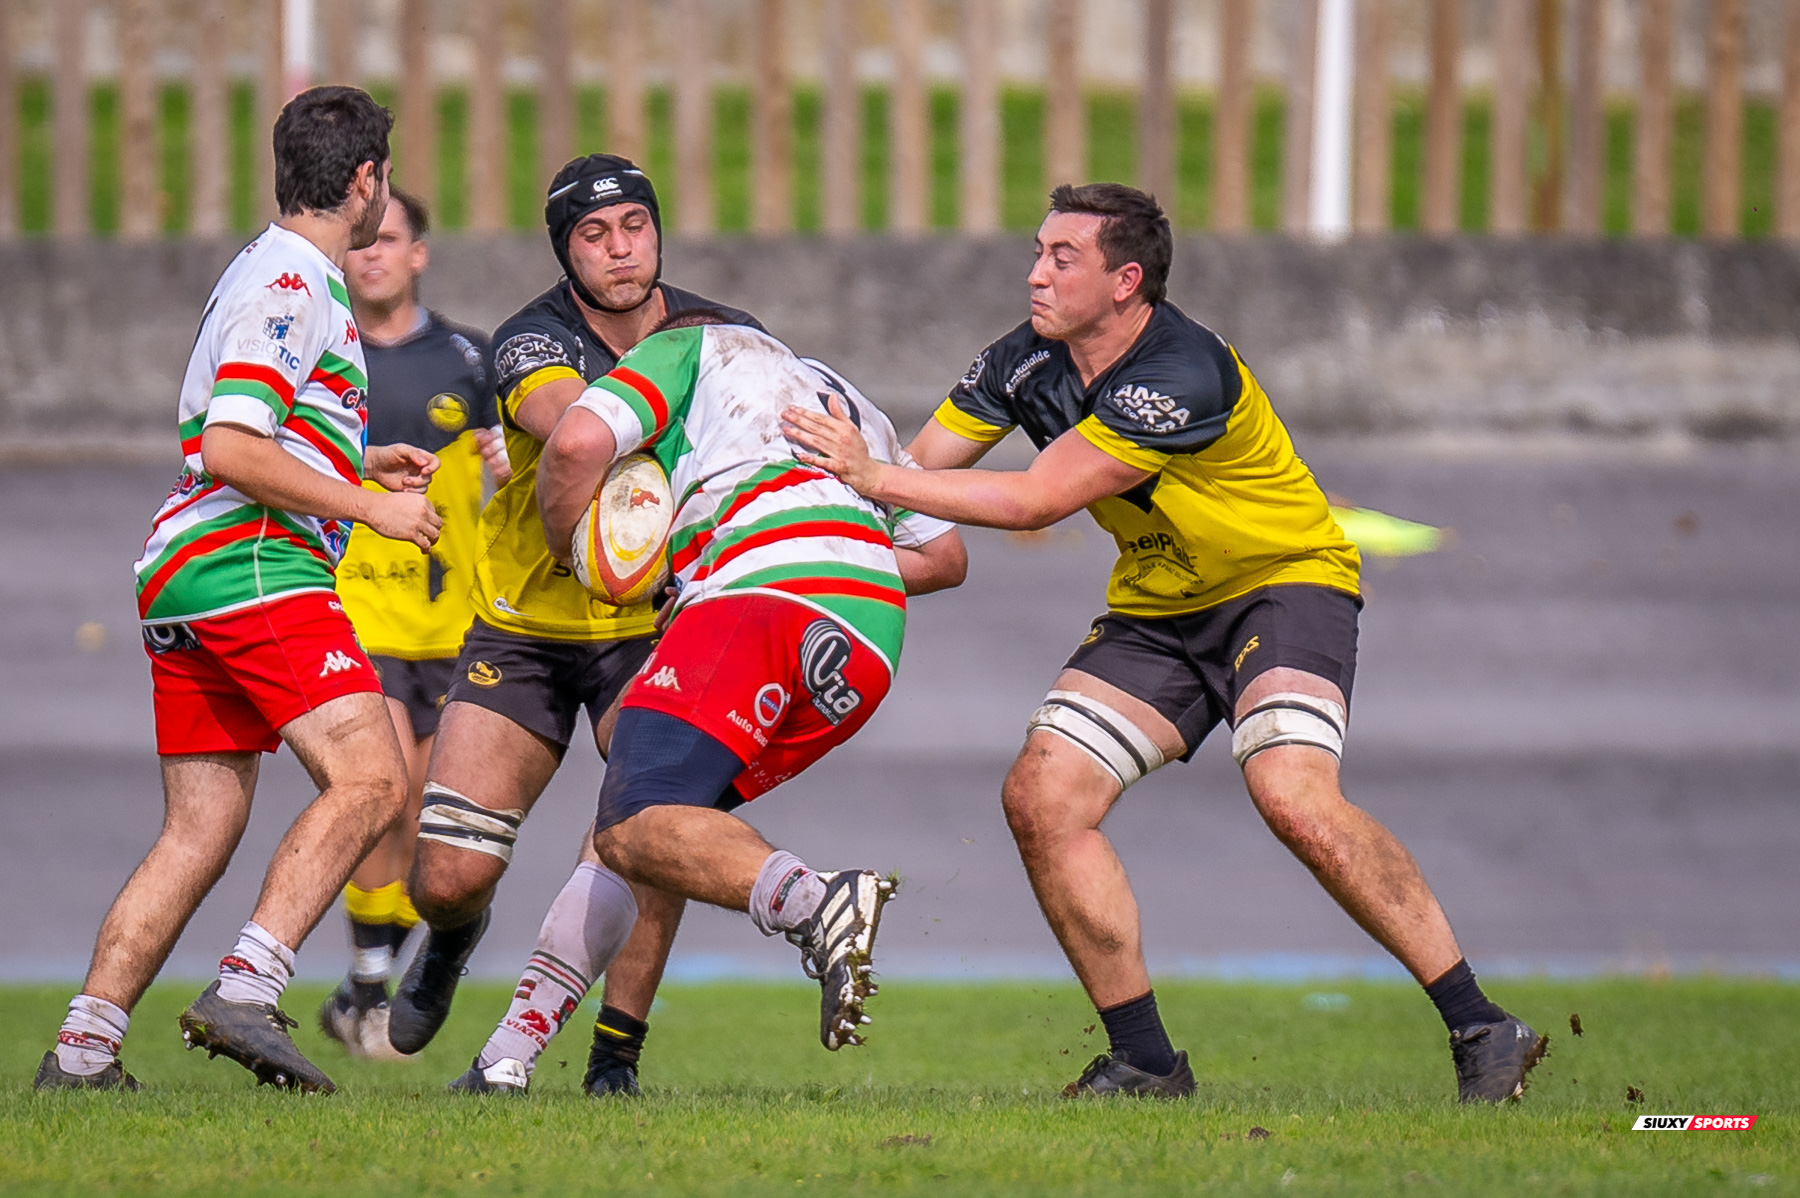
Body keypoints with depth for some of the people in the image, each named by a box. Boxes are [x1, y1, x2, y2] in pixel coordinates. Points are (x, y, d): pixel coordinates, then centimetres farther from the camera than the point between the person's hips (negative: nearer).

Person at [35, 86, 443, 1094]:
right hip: (252, 566, -11)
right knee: (371, 781, -19)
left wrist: (360, 460, 31)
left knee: (198, 837, 8)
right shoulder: (290, 285, -9)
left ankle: (82, 1050, 3)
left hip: (181, 581, 11)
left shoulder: (275, 276, 23)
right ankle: (245, 993, -28)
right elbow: (230, 451, -18)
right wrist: (367, 505, -13)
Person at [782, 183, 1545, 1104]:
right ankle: (1144, 1061, -1)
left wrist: (874, 478, -29)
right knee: (1040, 797, -10)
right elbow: (919, 468, -1)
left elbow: (1034, 501, -31)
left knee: (1293, 797, -30)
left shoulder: (1184, 377, -29)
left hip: (1283, 580, -8)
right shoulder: (1029, 362, -6)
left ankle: (1480, 1028, -21)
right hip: (1155, 610, 8)